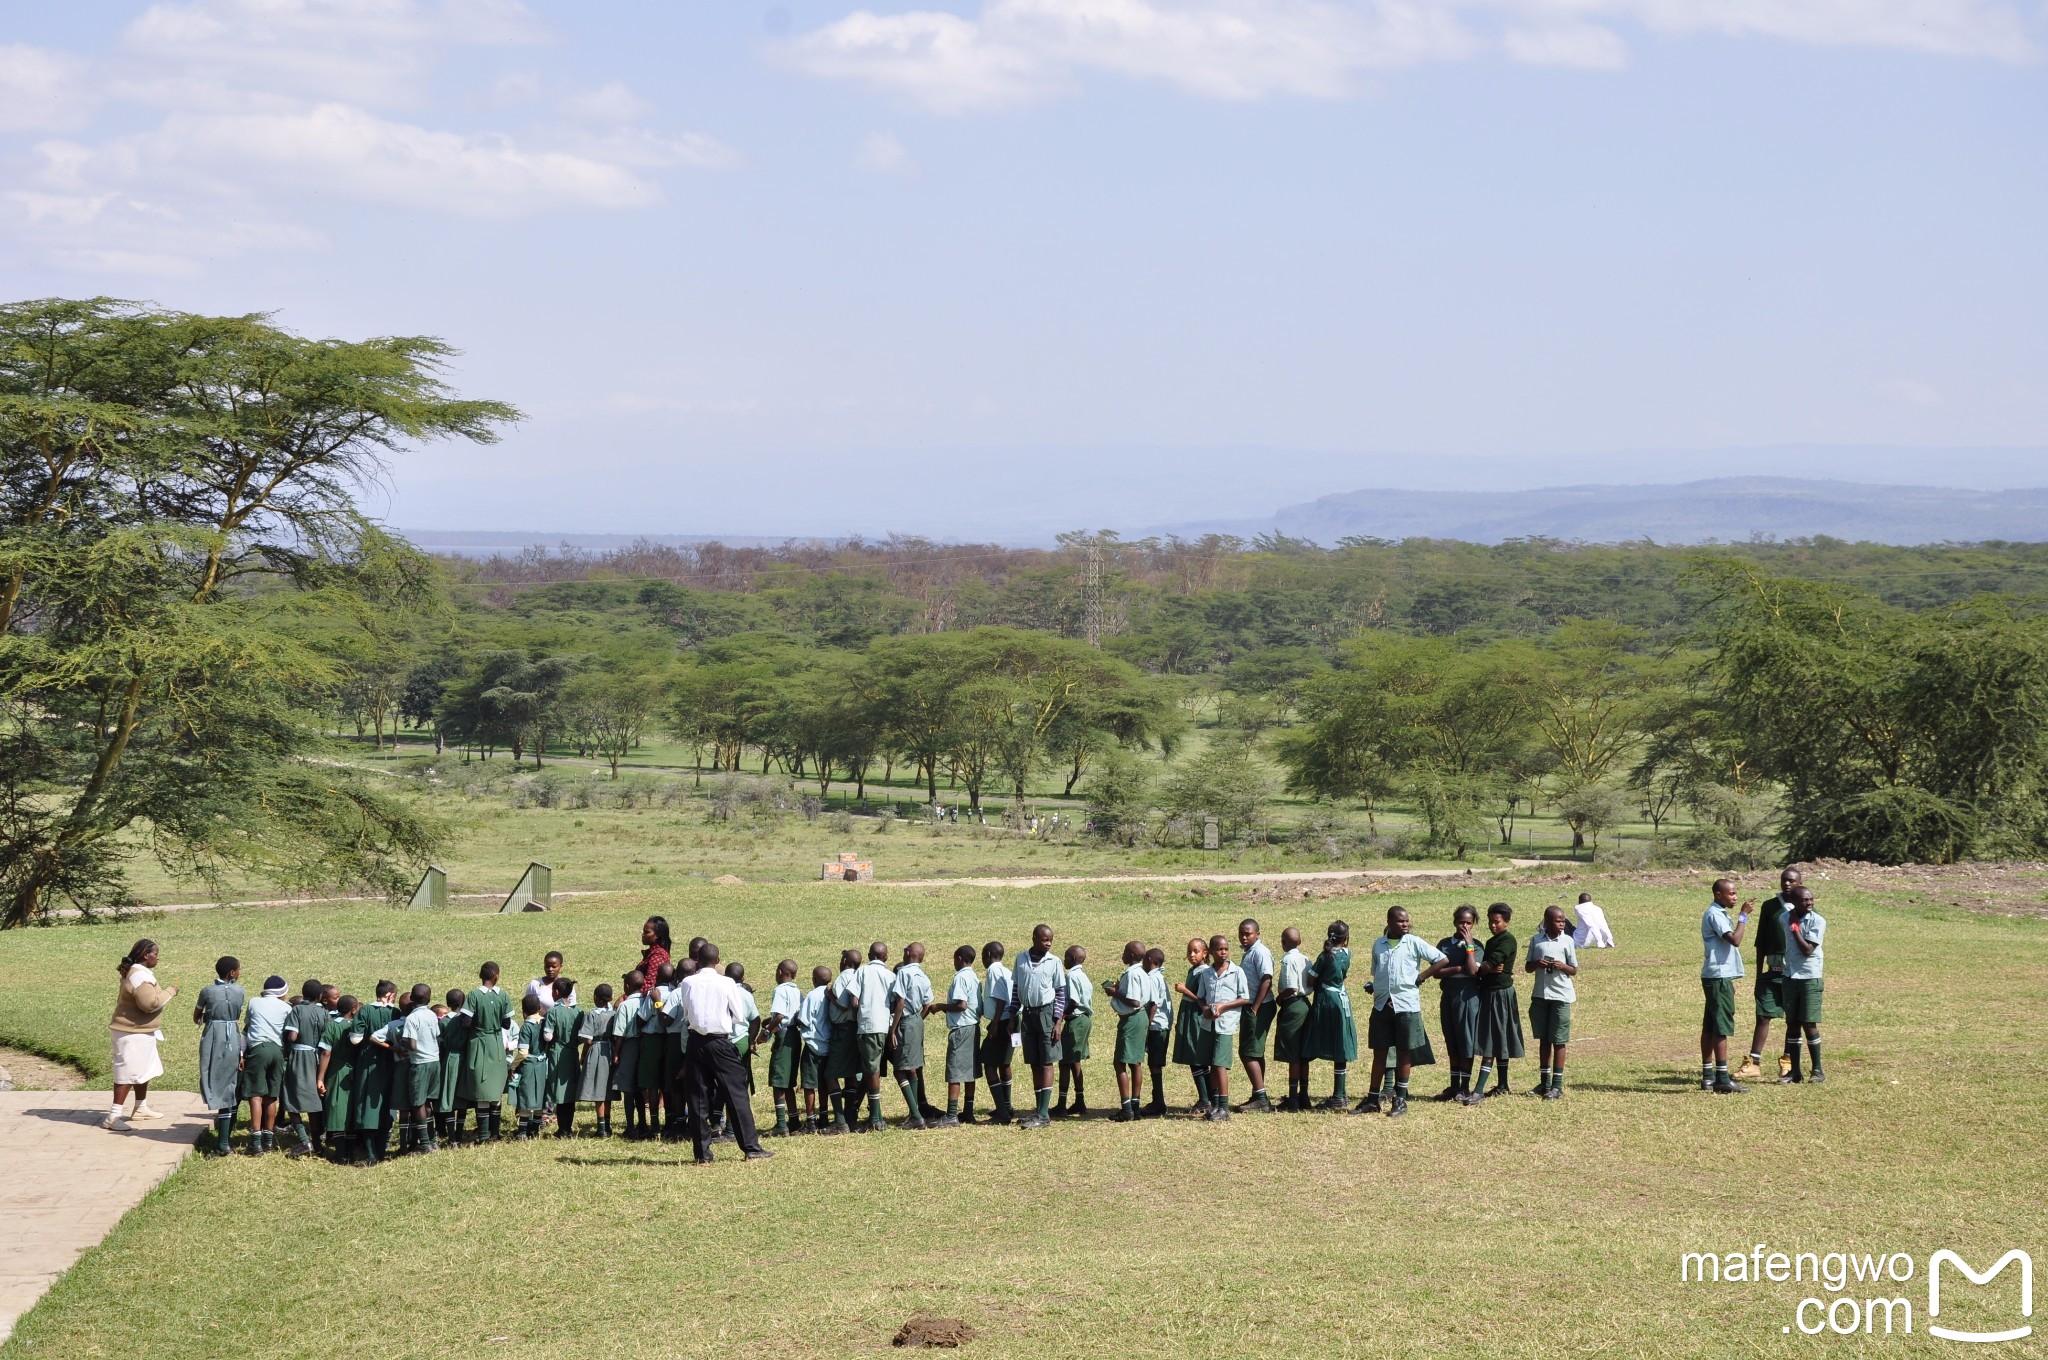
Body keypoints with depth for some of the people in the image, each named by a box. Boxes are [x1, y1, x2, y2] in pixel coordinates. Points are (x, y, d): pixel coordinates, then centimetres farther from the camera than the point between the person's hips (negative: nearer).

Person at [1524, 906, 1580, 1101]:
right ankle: (1544, 1081, 19)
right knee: (1543, 1039, 10)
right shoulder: (1537, 940, 4)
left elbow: (1574, 971, 3)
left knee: (1558, 1041, -1)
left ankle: (1557, 1085, 4)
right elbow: (1528, 967, 10)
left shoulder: (1568, 941, -1)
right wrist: (1537, 964, -11)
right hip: (1540, 994, 3)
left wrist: (1563, 966, -17)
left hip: (1560, 996, -3)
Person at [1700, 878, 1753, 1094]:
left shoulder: (1719, 914, 18)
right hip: (1719, 977, -10)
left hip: (1718, 976, 10)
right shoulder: (1715, 915, -14)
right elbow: (1735, 940, -26)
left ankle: (1708, 1076, 15)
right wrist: (1743, 916, -16)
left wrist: (1729, 981, 24)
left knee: (1710, 1027, 11)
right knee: (1722, 1027, -11)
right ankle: (1722, 1080, -13)